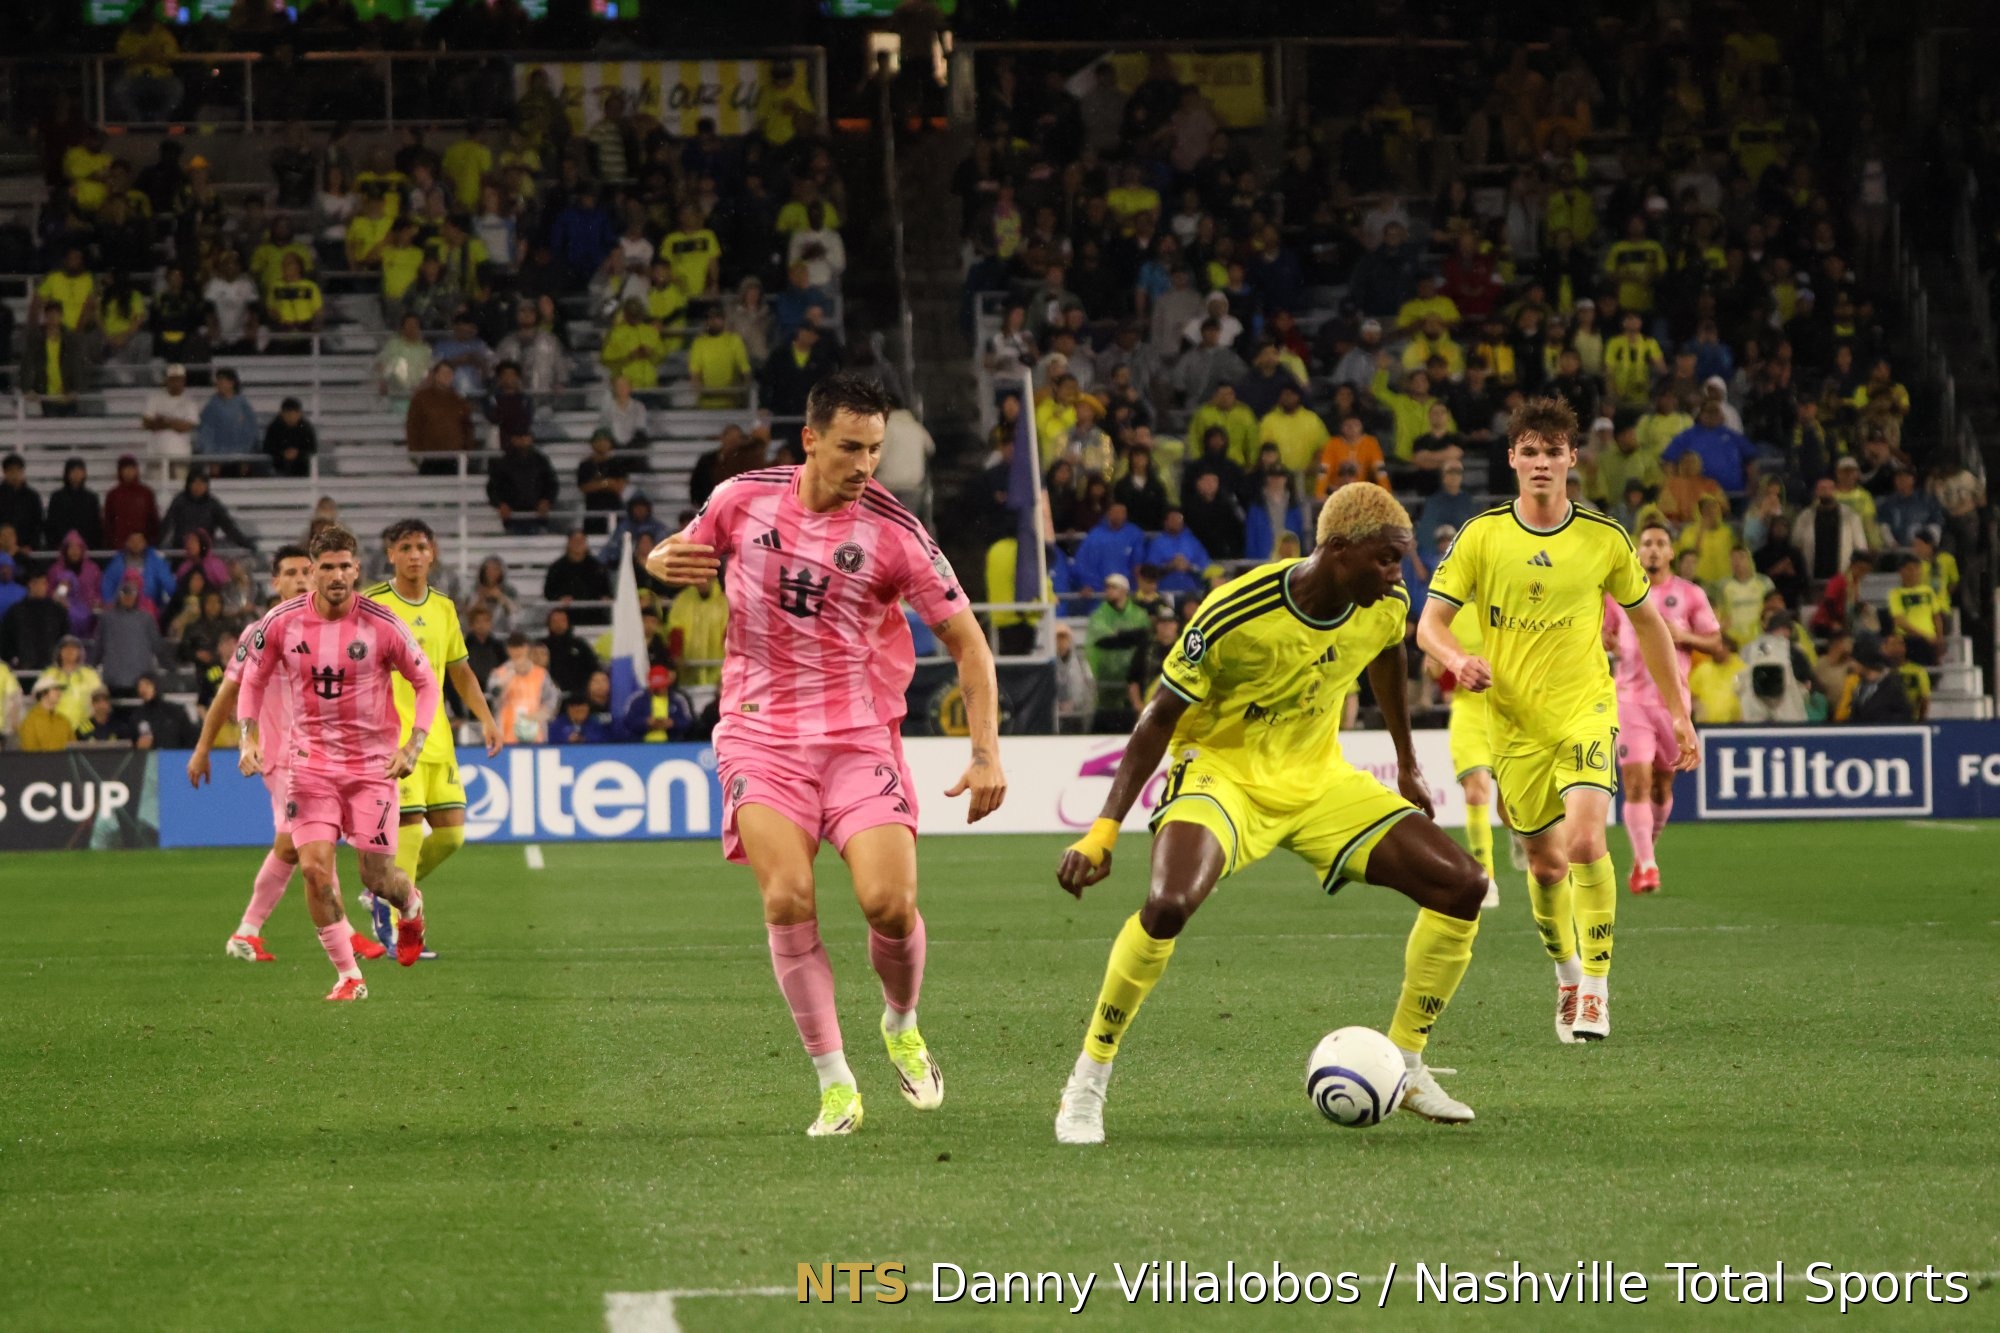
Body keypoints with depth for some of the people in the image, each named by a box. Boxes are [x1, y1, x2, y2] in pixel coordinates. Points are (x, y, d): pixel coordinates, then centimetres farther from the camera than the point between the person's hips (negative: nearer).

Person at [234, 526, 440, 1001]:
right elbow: (252, 682, 9)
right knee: (314, 866, -14)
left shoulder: (382, 626, -10)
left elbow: (426, 683, 1)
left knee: (377, 877, -1)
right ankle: (348, 976, 0)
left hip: (372, 762, -1)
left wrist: (412, 747, -10)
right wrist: (249, 740, -6)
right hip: (310, 761, 1)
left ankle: (411, 905, 38)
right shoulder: (281, 623, -5)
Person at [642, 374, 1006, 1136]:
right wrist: (663, 560, -7)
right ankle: (836, 1086, -8)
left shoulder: (893, 532, -7)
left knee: (889, 902, -15)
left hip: (858, 736, -1)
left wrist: (986, 753, -11)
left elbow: (966, 642, -2)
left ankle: (902, 1028, 18)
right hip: (761, 733, 1)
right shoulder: (744, 499, -1)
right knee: (787, 899, -17)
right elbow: (683, 552, 19)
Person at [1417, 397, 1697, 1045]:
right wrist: (1458, 659, -25)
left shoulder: (1604, 539, -2)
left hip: (1585, 707, -2)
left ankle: (1596, 988, -13)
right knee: (1545, 862, 9)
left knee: (1586, 841, -22)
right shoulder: (1482, 535, -3)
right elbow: (1430, 624, -2)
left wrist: (1679, 712, 11)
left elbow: (1647, 622, 11)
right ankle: (1566, 976, 33)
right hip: (1515, 721, 2)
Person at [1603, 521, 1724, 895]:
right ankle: (1647, 866, -15)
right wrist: (1604, 642, -6)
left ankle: (1645, 854, 31)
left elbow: (1716, 643, 3)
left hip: (1674, 699, 0)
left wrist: (1684, 636, -16)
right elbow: (1602, 634, 18)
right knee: (1636, 783, -13)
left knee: (1663, 785, 9)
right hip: (1632, 699, 0)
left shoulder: (1689, 595, 3)